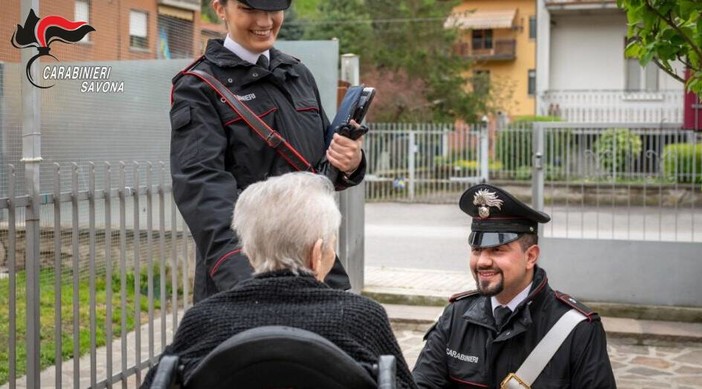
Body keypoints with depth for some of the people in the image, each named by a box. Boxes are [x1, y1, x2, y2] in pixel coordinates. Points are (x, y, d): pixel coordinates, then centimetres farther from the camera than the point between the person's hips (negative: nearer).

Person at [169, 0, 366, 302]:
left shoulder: (298, 74, 13)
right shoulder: (199, 87, -6)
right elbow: (202, 183, -20)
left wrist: (349, 164, -7)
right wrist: (240, 274, -35)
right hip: (240, 274, -5)